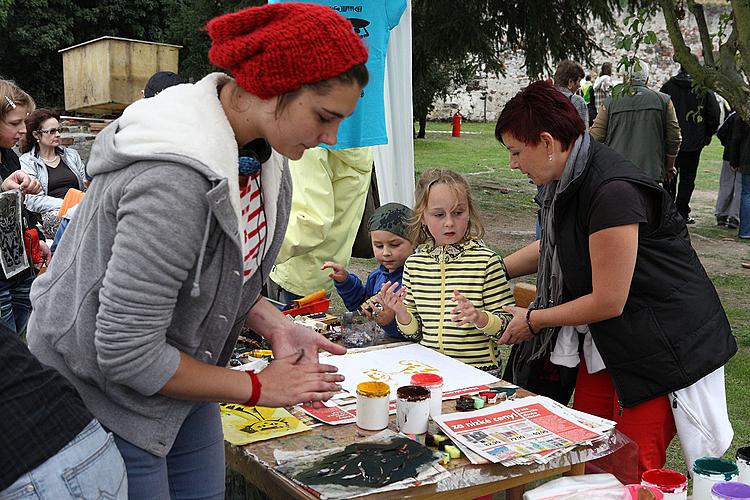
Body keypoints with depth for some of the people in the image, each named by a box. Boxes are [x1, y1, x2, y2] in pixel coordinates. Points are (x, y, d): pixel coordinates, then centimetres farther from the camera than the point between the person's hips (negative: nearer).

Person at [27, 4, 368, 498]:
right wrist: (258, 387, -18)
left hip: (178, 376, 8)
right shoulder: (174, 181, -34)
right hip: (102, 398, -8)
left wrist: (274, 324, -9)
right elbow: (126, 355, -29)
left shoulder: (257, 151, -6)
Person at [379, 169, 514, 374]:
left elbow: (506, 325, -1)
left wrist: (479, 317, -19)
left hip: (478, 370, -3)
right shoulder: (414, 263, 7)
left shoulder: (486, 261, -5)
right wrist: (401, 312, -4)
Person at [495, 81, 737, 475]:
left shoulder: (613, 192, -27)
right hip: (607, 343, 9)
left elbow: (608, 301, -22)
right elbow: (553, 247, 23)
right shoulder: (570, 180, 3)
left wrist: (533, 320, -9)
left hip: (662, 349, -9)